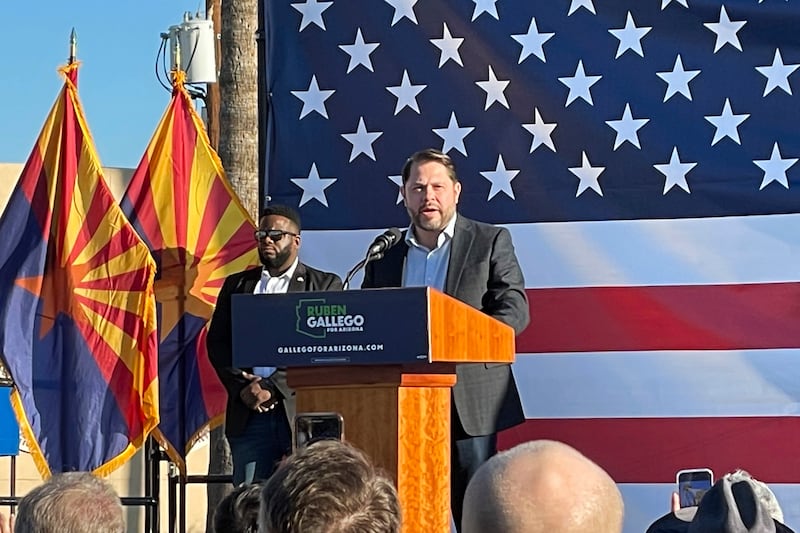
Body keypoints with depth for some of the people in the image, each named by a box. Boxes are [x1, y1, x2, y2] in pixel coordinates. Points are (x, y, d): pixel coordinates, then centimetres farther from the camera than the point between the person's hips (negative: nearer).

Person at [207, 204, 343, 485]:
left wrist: (273, 388, -11)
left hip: (302, 412, -3)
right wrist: (242, 388, -5)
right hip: (248, 415, 3)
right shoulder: (236, 284, 19)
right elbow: (217, 343, 12)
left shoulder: (325, 284, 7)